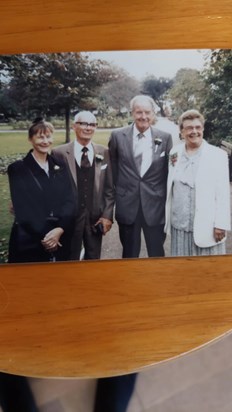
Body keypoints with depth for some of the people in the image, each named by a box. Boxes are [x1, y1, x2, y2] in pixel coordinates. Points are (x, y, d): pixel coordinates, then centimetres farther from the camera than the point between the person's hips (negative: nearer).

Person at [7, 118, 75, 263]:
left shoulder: (60, 167, 9)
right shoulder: (17, 169, -3)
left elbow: (69, 201, 0)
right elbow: (22, 208, -10)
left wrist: (60, 229, -15)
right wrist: (43, 235, -16)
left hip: (60, 240, 4)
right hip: (29, 243, -3)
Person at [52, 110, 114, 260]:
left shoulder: (104, 153, 4)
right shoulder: (60, 153, -5)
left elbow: (109, 187, 5)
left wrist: (107, 215, -1)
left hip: (96, 217, 3)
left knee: (94, 260, 16)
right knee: (70, 262, 11)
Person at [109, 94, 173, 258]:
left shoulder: (165, 138, -1)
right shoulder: (118, 136, -1)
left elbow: (169, 170, 5)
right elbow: (112, 167, 9)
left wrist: (169, 201, 3)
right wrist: (117, 191, 9)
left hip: (155, 205, 0)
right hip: (127, 205, 0)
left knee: (157, 254, 12)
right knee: (129, 254, 14)